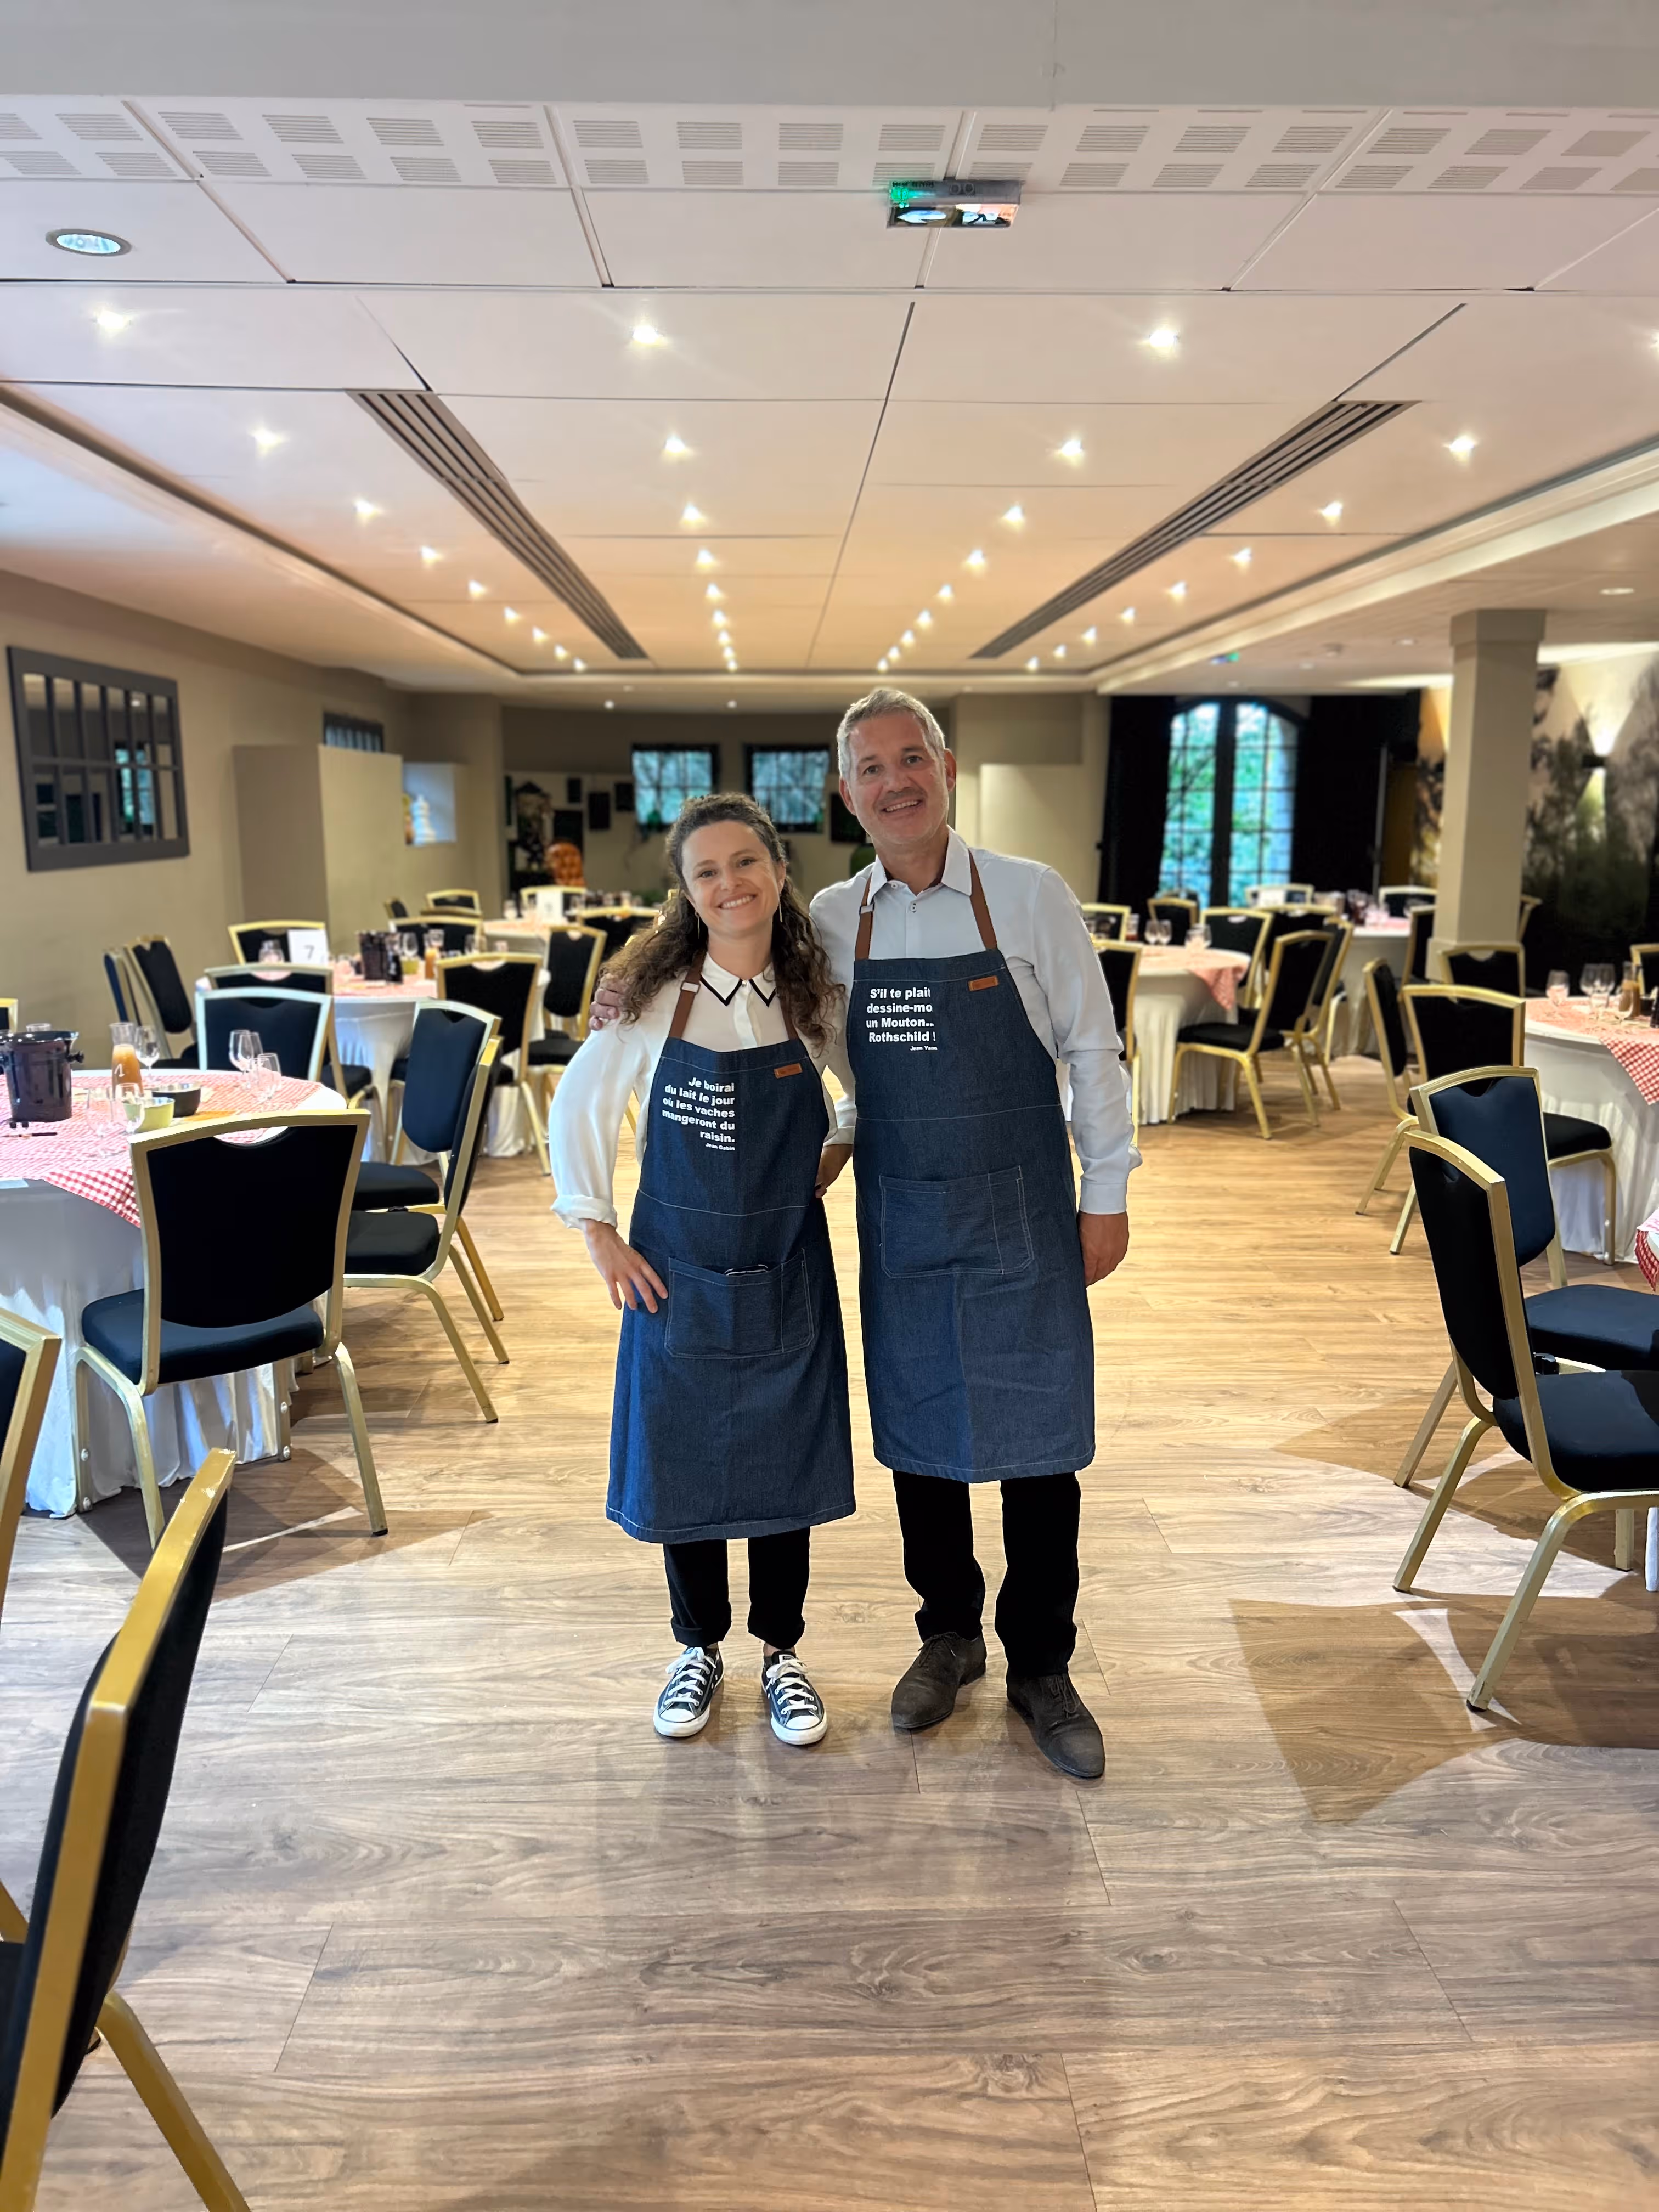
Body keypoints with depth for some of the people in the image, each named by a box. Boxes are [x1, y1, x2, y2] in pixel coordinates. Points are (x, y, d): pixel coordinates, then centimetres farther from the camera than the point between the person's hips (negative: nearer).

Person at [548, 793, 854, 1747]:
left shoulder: (816, 999, -6)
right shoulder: (655, 997, -10)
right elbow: (579, 1109, -1)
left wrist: (816, 1173, 1)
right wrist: (599, 1235, -4)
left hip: (788, 1279, 1)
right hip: (678, 1276, -1)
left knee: (786, 1468, 11)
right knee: (680, 1467, 12)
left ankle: (781, 1653, 33)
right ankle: (700, 1650, 35)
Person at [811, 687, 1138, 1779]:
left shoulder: (1032, 897, -6)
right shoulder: (831, 921, 0)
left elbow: (1093, 1052, -3)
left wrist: (1107, 1194, -3)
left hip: (1022, 1213, -2)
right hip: (900, 1218, 2)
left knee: (1040, 1441, 7)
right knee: (917, 1432, 13)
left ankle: (1041, 1668, 27)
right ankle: (950, 1635, 36)